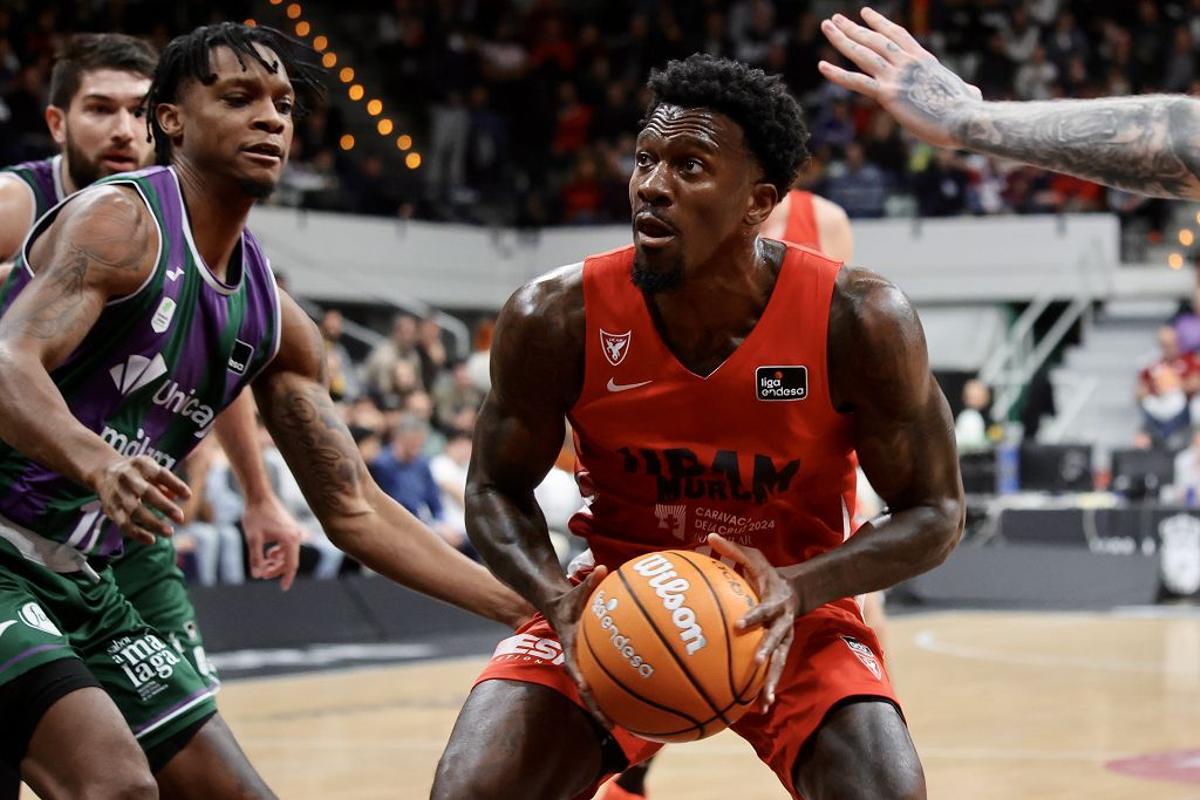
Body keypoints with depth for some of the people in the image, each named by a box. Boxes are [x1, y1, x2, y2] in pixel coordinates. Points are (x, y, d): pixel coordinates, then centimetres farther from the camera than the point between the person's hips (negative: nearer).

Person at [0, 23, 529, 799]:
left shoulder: (273, 319, 9)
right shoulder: (121, 221, -12)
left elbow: (354, 510, 12)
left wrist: (528, 607, 5)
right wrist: (99, 463, -49)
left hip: (86, 586, 8)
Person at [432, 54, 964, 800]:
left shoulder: (860, 320, -22)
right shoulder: (556, 318, -19)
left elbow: (934, 511, -11)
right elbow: (497, 491, -4)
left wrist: (800, 589, -29)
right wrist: (558, 600, -25)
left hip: (794, 607, -1)